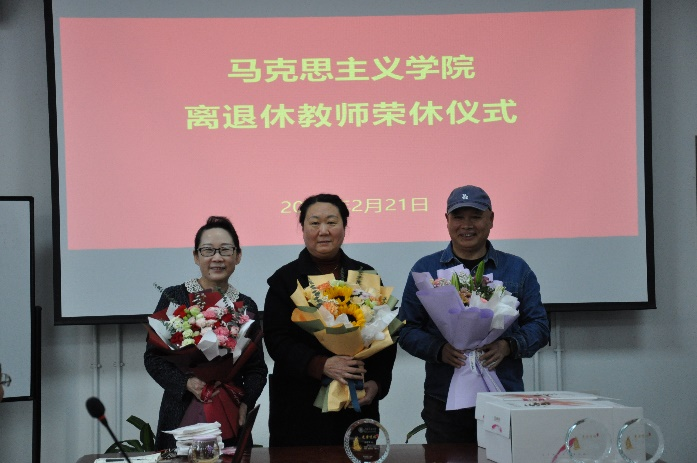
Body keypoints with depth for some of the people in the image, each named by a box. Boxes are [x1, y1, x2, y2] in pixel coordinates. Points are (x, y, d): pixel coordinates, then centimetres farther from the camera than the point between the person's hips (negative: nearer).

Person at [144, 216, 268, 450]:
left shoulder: (246, 306, 6)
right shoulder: (173, 297, -3)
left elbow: (256, 368, 9)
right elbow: (153, 357, -1)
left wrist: (244, 403, -8)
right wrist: (187, 383, -17)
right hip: (181, 422, -2)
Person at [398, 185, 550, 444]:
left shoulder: (517, 269, 9)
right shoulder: (425, 269, 7)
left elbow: (539, 325, 7)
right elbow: (407, 329, 5)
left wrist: (508, 346, -12)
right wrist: (439, 349, -14)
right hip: (443, 401, 0)